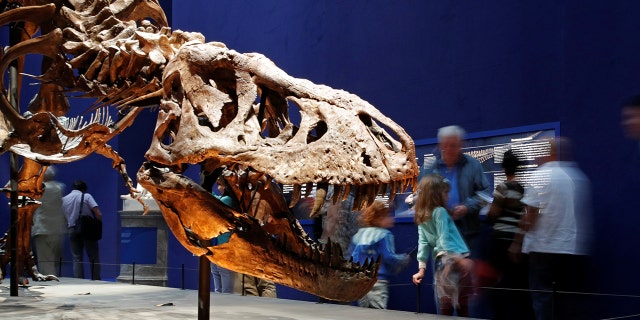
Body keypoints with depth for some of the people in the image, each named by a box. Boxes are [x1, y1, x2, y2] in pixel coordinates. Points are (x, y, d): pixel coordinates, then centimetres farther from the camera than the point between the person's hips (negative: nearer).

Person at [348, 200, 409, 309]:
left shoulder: (358, 235, 11)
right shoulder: (384, 235, -7)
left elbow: (351, 256, 13)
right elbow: (389, 257, -12)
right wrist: (404, 259, 4)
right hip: (378, 281, -6)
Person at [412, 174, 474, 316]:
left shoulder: (421, 217, 13)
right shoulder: (440, 212, -7)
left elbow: (423, 243, 10)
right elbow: (444, 239, -17)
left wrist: (422, 268, 8)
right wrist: (460, 259, -25)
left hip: (439, 261, 7)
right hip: (453, 259, -7)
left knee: (445, 307, 10)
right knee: (462, 305, -4)